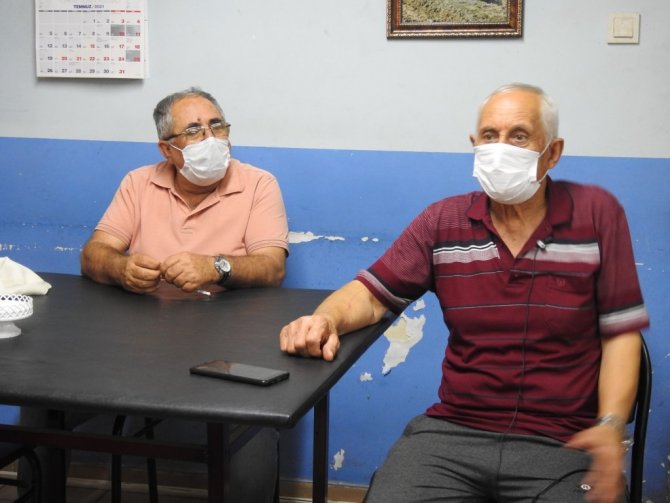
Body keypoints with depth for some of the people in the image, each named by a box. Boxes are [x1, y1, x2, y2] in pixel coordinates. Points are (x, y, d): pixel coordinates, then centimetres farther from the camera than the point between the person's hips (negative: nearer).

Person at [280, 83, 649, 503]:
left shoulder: (598, 214, 0)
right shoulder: (445, 221, 6)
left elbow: (620, 332, 1)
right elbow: (372, 294, 7)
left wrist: (611, 425, -12)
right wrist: (325, 320, -15)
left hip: (563, 443, -1)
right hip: (453, 431, 2)